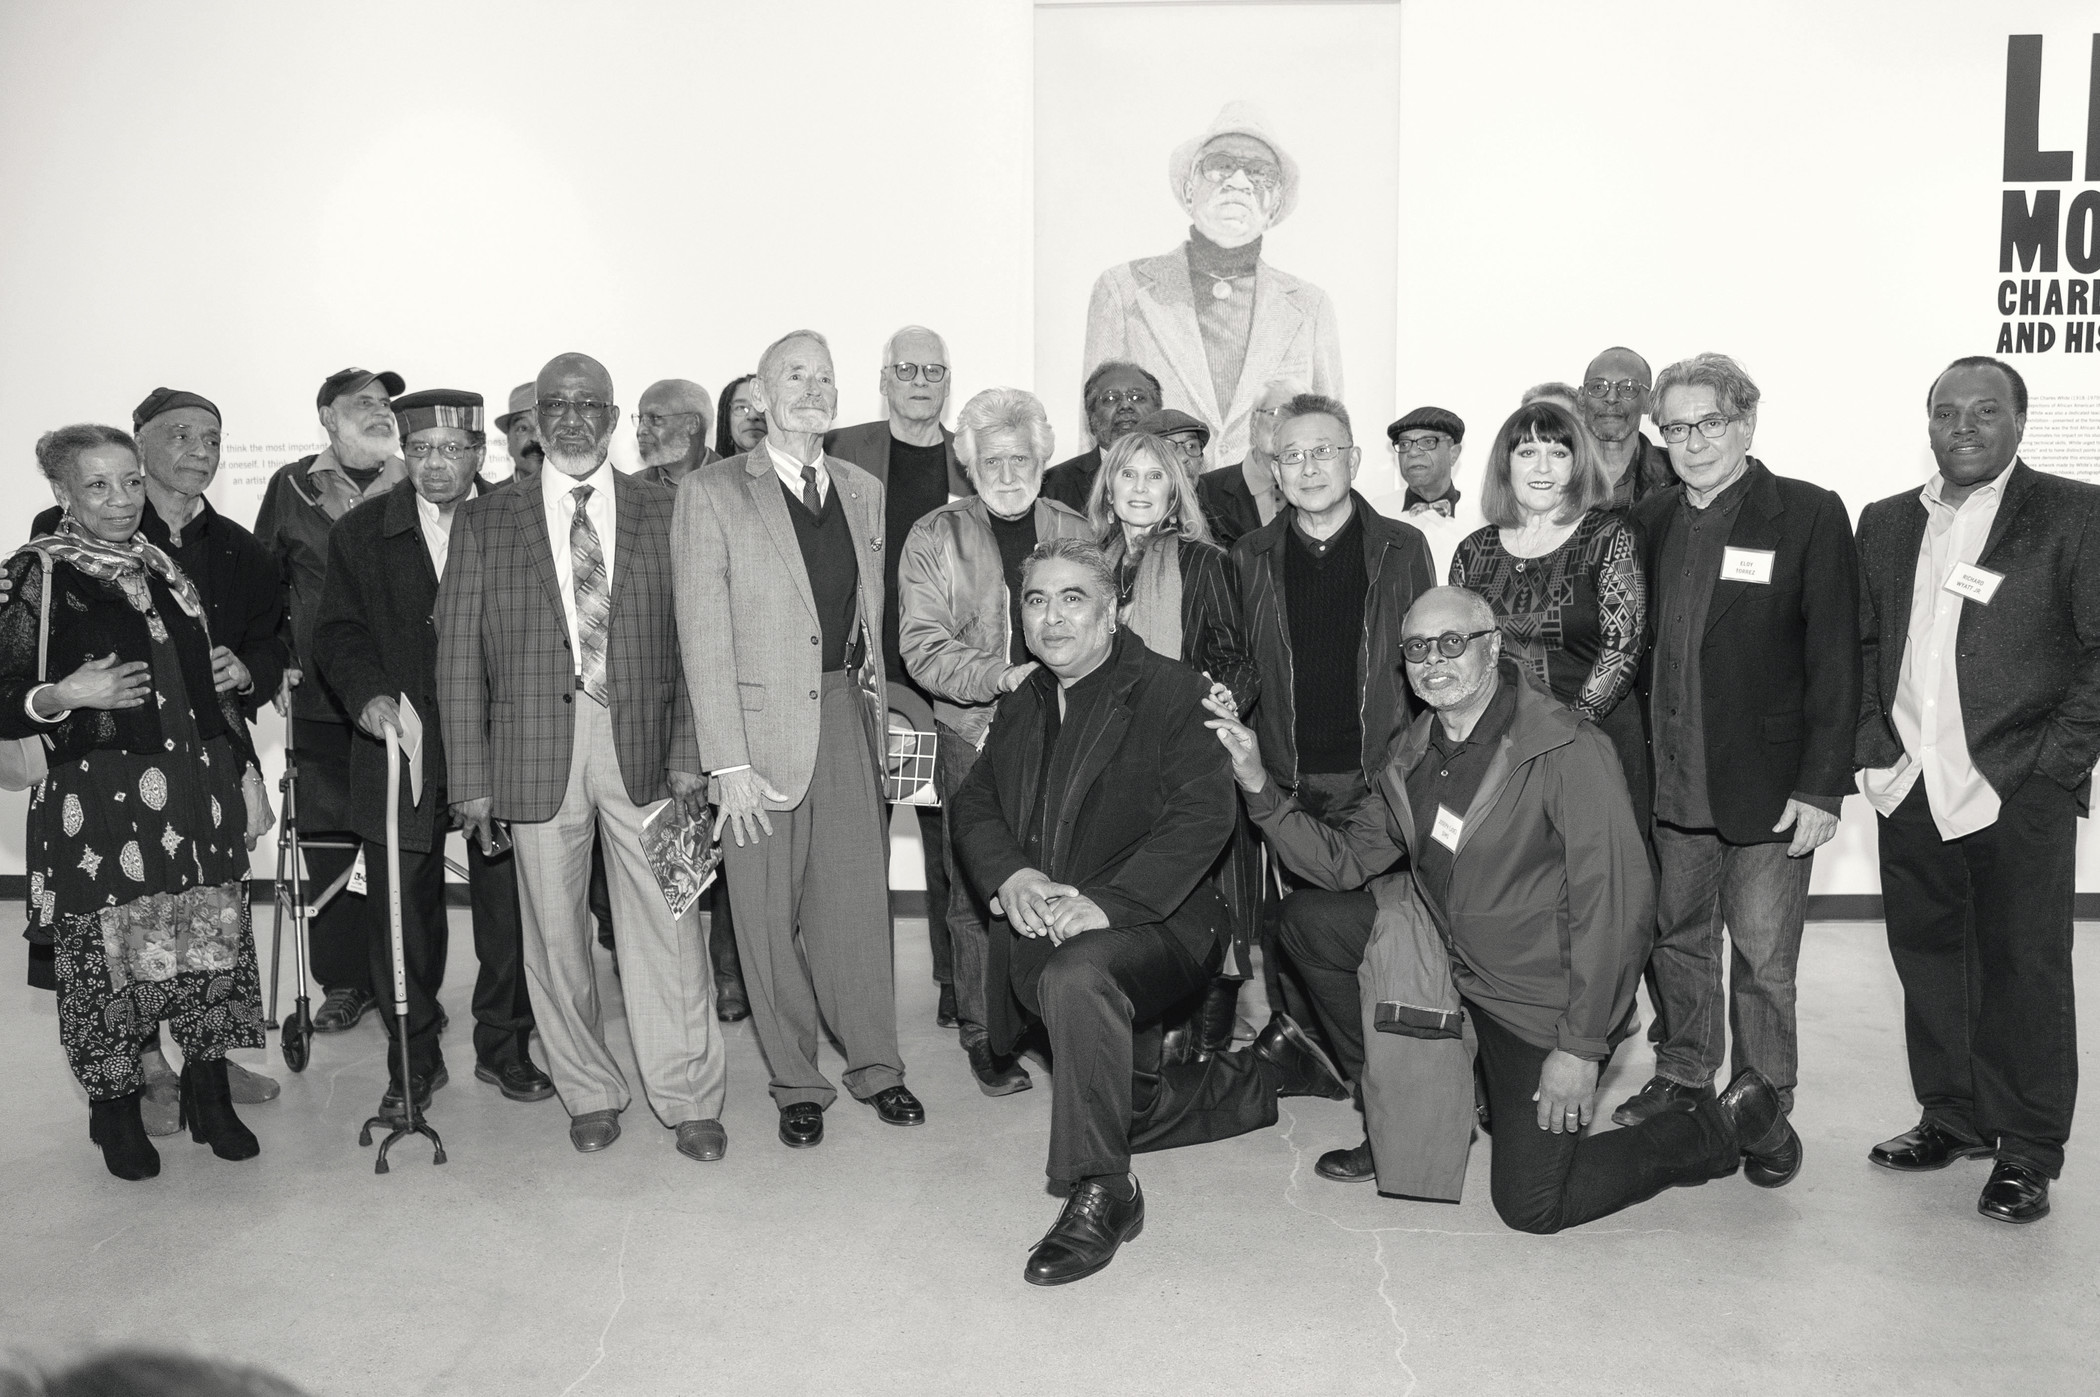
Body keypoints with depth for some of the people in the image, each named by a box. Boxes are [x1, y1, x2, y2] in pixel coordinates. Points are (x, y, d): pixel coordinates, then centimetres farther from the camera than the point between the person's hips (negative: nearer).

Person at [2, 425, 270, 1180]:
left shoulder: (165, 569, 13)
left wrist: (246, 775, 16)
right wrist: (62, 697, -24)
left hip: (197, 791, 5)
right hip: (97, 802, -5)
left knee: (215, 948, 6)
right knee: (108, 957, 1)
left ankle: (209, 1096, 24)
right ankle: (116, 1112, 22)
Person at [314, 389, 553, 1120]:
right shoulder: (361, 532, 5)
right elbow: (339, 632, 3)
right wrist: (369, 694, -16)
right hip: (402, 749, 1)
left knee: (508, 905, 8)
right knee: (404, 912, 7)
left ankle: (504, 1047, 26)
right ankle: (413, 1059, 24)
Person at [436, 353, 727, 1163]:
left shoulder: (664, 512, 6)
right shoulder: (485, 522, 6)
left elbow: (694, 641, 4)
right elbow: (458, 655, 4)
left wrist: (688, 753, -4)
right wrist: (470, 777, -2)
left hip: (643, 745, 0)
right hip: (535, 751, 1)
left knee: (667, 925, 2)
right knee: (555, 931, 9)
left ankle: (689, 1099, 15)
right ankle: (589, 1094, 26)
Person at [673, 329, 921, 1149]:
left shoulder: (864, 493, 11)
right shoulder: (712, 494, -3)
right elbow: (704, 635, -8)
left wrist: (879, 701, 4)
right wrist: (727, 761, -13)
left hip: (847, 715, 3)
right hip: (760, 724, -3)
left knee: (858, 897, 8)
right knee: (769, 913, 6)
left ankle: (874, 1063, 26)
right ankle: (795, 1082, 22)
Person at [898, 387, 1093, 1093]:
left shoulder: (1077, 534, 12)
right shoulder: (935, 537, 4)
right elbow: (923, 647, -5)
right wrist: (1003, 677, -19)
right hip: (973, 732, -2)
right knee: (976, 887, 0)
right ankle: (983, 1032, 13)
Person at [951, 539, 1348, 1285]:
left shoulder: (1174, 692, -10)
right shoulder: (1021, 705, 11)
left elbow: (1204, 817, -21)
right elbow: (973, 803, 7)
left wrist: (1105, 903, -31)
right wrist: (1010, 875, -15)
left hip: (1151, 925, -7)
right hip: (1042, 937, 7)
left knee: (1074, 976, -39)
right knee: (1136, 1111, 18)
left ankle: (1101, 1193, -23)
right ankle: (1271, 1065, 41)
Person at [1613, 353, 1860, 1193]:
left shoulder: (1809, 516, -5)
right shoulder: (1651, 522, 9)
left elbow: (1835, 658, -8)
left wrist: (1821, 786, -12)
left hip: (1766, 786, -4)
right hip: (1669, 780, 4)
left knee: (1763, 958, 4)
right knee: (1679, 939, 16)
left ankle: (1766, 1110, 20)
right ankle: (1683, 1077, 33)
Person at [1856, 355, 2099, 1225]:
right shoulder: (1886, 523, 12)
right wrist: (1874, 747, 4)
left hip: (2017, 794, -4)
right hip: (1910, 790, 5)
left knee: (2022, 972, 3)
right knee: (1927, 959, 13)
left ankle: (2027, 1153, 17)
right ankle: (1953, 1119, 29)